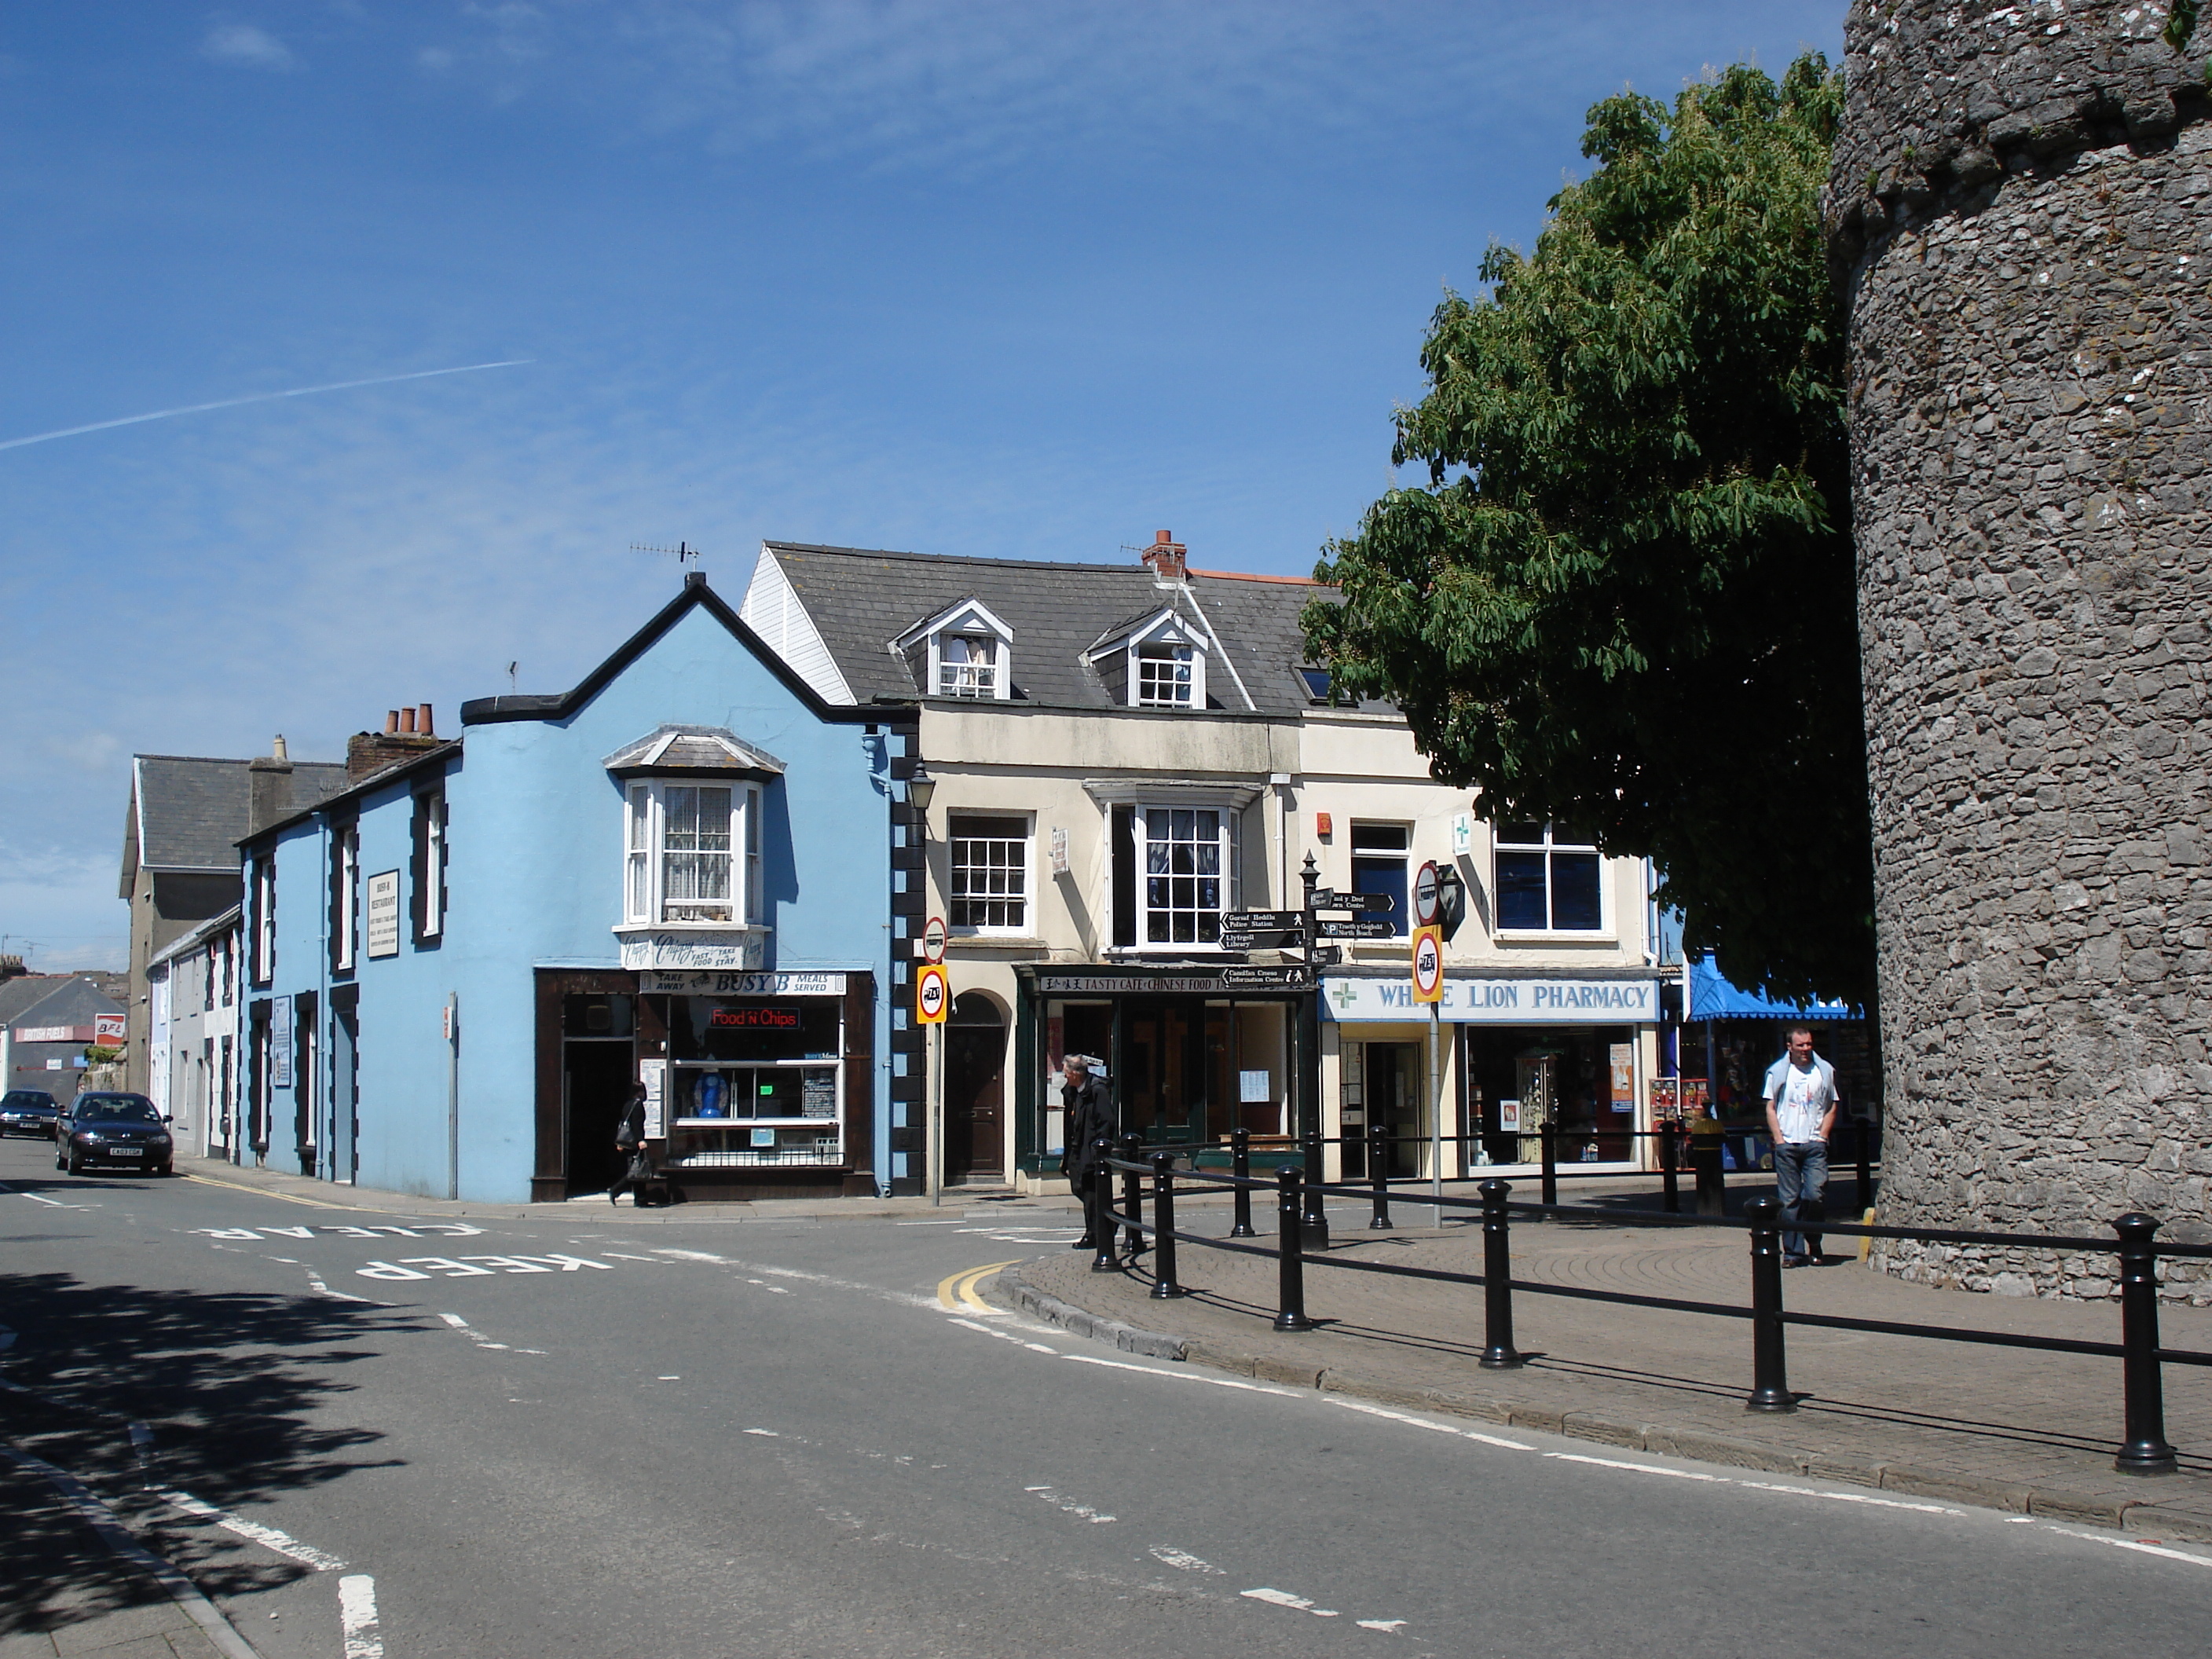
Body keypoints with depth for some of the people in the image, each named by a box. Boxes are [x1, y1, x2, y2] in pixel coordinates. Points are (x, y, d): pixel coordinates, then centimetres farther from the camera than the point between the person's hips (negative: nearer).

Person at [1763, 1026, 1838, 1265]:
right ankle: (1793, 1251, 5)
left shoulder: (1824, 1071, 10)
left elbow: (1831, 1108, 12)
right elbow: (1770, 1108, 8)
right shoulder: (1777, 1072, 7)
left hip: (1814, 1144, 0)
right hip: (1786, 1145, 0)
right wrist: (1779, 1138, -3)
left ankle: (1814, 1245, 10)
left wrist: (1822, 1136, 0)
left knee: (1815, 1195, -10)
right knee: (1789, 1200, 0)